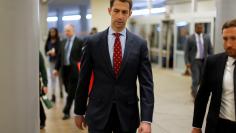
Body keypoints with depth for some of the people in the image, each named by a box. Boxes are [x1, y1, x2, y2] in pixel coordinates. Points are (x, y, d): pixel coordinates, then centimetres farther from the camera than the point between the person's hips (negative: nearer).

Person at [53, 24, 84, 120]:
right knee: (69, 91, 11)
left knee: (71, 92, -3)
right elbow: (59, 56, 13)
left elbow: (82, 56, -7)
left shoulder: (79, 42, -5)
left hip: (74, 70, -6)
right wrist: (56, 68, 9)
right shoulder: (63, 42, 12)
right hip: (64, 69, 6)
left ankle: (66, 111, 2)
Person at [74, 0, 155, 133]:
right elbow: (84, 80, 4)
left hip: (127, 114, 1)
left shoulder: (140, 44, -2)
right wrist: (79, 112, 7)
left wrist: (146, 119, -14)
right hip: (98, 113, 0)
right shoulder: (93, 42, -2)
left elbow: (146, 84, -6)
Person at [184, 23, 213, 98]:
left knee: (201, 79, 12)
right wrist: (187, 62, -13)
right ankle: (195, 96, 7)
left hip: (204, 61, 4)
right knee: (195, 79, -7)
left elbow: (210, 50, 5)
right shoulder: (190, 39, -3)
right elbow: (186, 51, -4)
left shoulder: (207, 38, 4)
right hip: (194, 61, -4)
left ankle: (193, 89, 39)